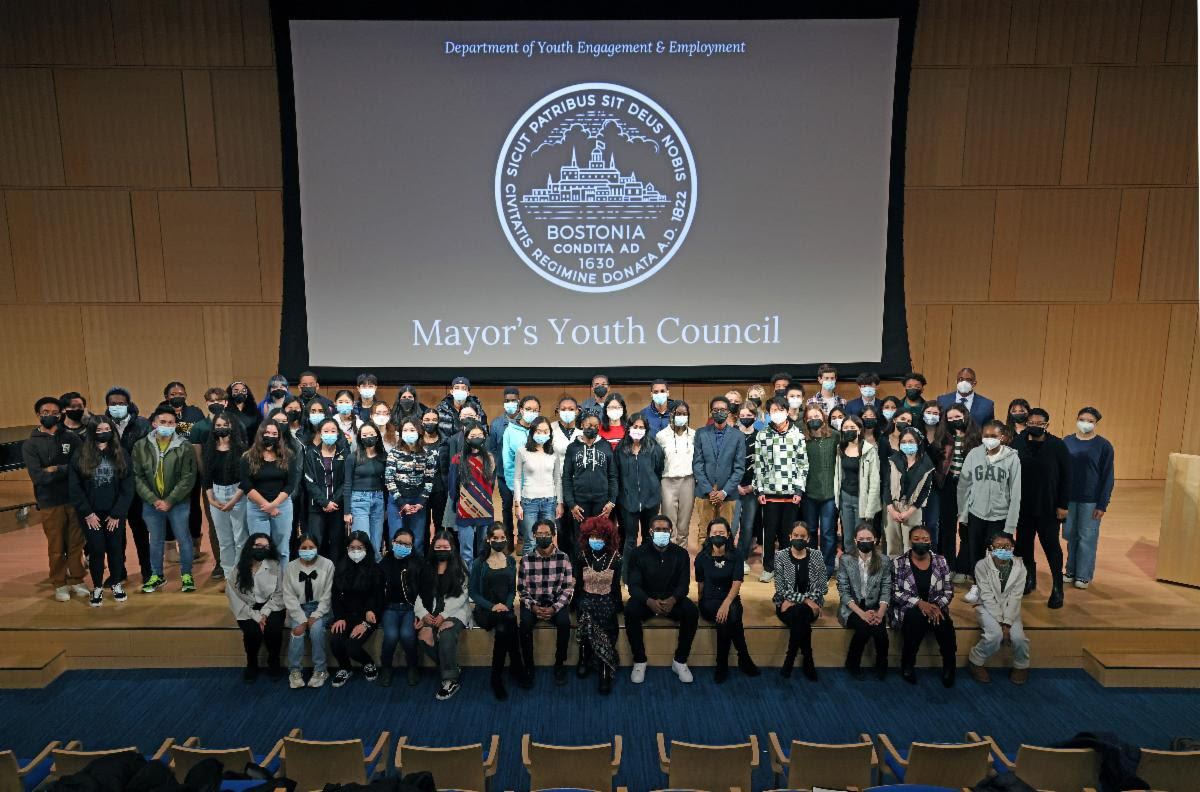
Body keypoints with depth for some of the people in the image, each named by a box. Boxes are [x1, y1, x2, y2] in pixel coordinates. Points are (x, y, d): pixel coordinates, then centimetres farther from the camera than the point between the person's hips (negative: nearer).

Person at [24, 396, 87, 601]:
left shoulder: (71, 438, 5)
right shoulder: (30, 444, 0)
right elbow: (38, 477, -11)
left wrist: (57, 470, -14)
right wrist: (67, 470, -14)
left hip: (74, 500, 1)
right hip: (50, 503, -1)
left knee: (76, 545, 8)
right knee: (56, 548, 7)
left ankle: (76, 581, 22)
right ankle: (60, 584, 22)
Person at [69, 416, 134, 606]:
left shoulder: (120, 454, -1)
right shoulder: (80, 455, -3)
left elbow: (127, 487, -2)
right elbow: (74, 488, -3)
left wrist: (117, 514, -7)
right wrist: (87, 513, -8)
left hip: (115, 513, 1)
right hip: (91, 514, -1)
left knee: (115, 549, 8)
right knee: (96, 551, 2)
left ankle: (116, 584, 25)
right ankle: (97, 587, 19)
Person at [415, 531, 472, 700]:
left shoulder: (460, 568, 3)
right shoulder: (427, 569, 14)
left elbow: (462, 596, -5)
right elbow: (419, 594, 7)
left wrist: (444, 615, -16)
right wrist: (423, 614, -11)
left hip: (455, 611, -3)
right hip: (431, 613, 3)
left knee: (445, 634, -33)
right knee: (424, 635, -27)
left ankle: (451, 680, -20)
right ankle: (453, 669, -10)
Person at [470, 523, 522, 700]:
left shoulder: (510, 561, 11)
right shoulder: (480, 563, 1)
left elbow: (512, 589, 12)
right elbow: (473, 592, 0)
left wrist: (507, 605, -9)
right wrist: (492, 606, -15)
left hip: (506, 608, 3)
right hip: (485, 610, -2)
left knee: (503, 628, -33)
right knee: (507, 621, -35)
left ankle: (497, 677, -15)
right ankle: (516, 667, -18)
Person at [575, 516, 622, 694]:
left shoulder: (615, 558, 2)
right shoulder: (582, 557, 6)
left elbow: (615, 586, 3)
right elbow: (579, 584, 9)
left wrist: (615, 606, -8)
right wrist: (579, 603, -3)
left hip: (607, 600, -1)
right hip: (587, 598, 1)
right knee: (586, 615, -31)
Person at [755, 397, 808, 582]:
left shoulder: (797, 435, 2)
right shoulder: (762, 436, 3)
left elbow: (803, 464, 2)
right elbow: (758, 464, 3)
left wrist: (799, 490, -4)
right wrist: (760, 490, -1)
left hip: (791, 491, 0)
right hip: (770, 491, 0)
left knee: (788, 532, 6)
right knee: (770, 531, 6)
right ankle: (768, 567, 19)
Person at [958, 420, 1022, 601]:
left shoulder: (1012, 458, -8)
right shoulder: (974, 454, -3)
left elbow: (1015, 493, -6)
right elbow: (963, 485, 3)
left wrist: (1011, 523, -7)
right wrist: (962, 512, 4)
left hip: (1000, 516, -2)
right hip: (976, 514, 2)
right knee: (974, 553, 11)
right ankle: (977, 585, 31)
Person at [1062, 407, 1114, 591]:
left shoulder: (1104, 446, -4)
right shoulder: (1066, 442, 3)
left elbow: (1107, 477, -3)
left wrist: (1102, 505, -7)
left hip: (1091, 501, -2)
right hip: (1068, 498, 2)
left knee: (1087, 538, 3)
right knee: (1070, 535, 9)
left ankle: (1084, 575, 15)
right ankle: (1071, 571, 22)